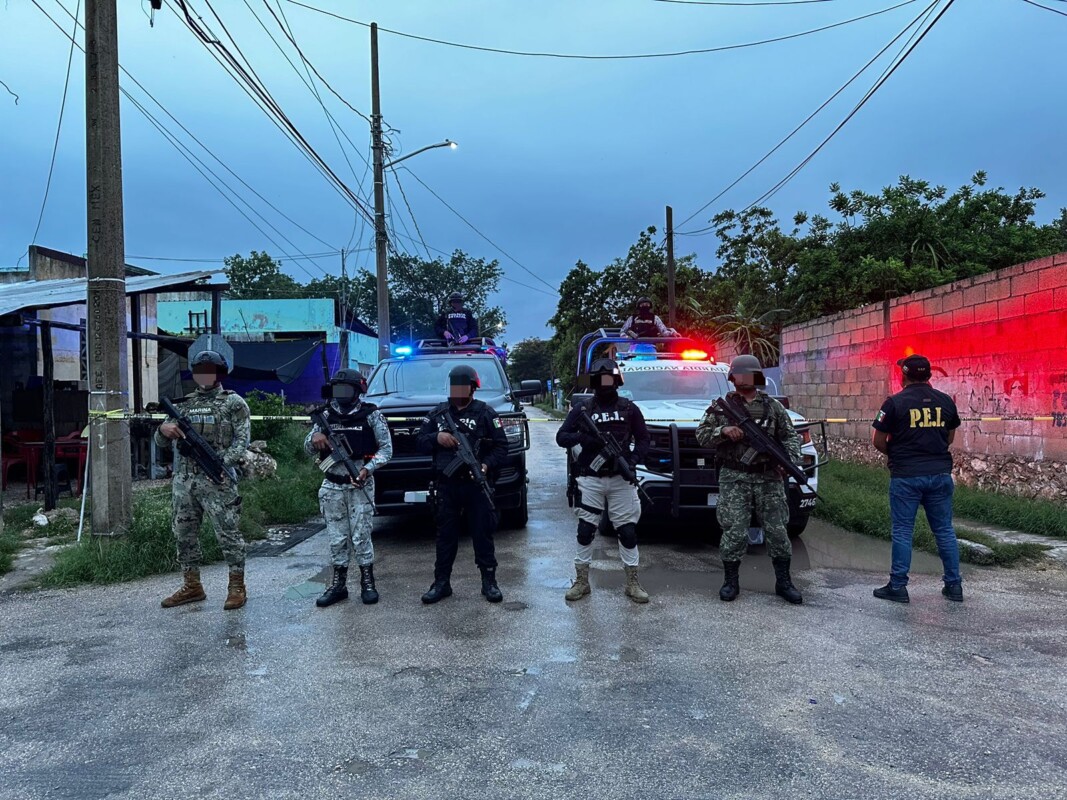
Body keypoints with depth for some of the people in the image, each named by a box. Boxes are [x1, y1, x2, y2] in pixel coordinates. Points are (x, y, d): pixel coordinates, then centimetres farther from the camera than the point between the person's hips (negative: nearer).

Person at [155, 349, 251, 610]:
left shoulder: (233, 402, 1)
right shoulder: (183, 403, 16)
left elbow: (242, 439, -7)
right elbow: (160, 442, 18)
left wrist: (222, 463, -22)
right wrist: (164, 429, -7)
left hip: (217, 480, -6)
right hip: (183, 480, 6)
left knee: (228, 533, -4)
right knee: (184, 534, 11)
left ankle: (237, 587, 5)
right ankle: (192, 586, 23)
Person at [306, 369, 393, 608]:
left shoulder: (371, 415, -3)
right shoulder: (326, 416, 8)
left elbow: (386, 448, -4)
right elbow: (309, 450, 12)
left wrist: (368, 468, -20)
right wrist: (314, 438, -12)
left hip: (360, 485, -4)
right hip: (331, 487, 4)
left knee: (361, 536, -1)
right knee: (337, 538, 8)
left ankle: (367, 583, 12)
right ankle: (339, 584, 17)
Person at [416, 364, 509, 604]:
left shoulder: (485, 413, 2)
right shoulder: (438, 413, 12)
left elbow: (501, 446, -1)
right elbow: (420, 443, 11)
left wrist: (486, 465, -18)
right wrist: (436, 437, -10)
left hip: (477, 484, -2)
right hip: (446, 485, 2)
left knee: (483, 533, 4)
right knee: (445, 534, 7)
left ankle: (489, 581, 14)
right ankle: (441, 582, 16)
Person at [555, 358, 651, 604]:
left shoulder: (629, 408, 5)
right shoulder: (583, 408, 2)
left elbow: (643, 439, 7)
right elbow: (561, 437, 0)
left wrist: (634, 460, -12)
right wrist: (583, 437, -19)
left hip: (621, 480, 1)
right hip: (590, 480, 0)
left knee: (628, 531, 1)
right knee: (585, 530, 3)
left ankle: (632, 583, 13)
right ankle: (581, 581, 16)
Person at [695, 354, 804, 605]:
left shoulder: (773, 406, 9)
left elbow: (791, 436, 7)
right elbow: (701, 435, 2)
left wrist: (789, 458, -12)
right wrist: (723, 430, -16)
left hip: (768, 478, 2)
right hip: (734, 479, -1)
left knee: (777, 530, 5)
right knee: (734, 532, -4)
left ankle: (783, 582, 19)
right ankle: (731, 582, 11)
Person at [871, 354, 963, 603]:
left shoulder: (895, 402, -9)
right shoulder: (945, 401, 5)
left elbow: (878, 441, -5)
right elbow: (949, 437, 15)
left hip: (906, 475, -4)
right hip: (940, 473, 4)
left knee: (902, 531, 3)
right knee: (944, 529, 13)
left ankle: (898, 586, 8)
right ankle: (954, 585, 19)